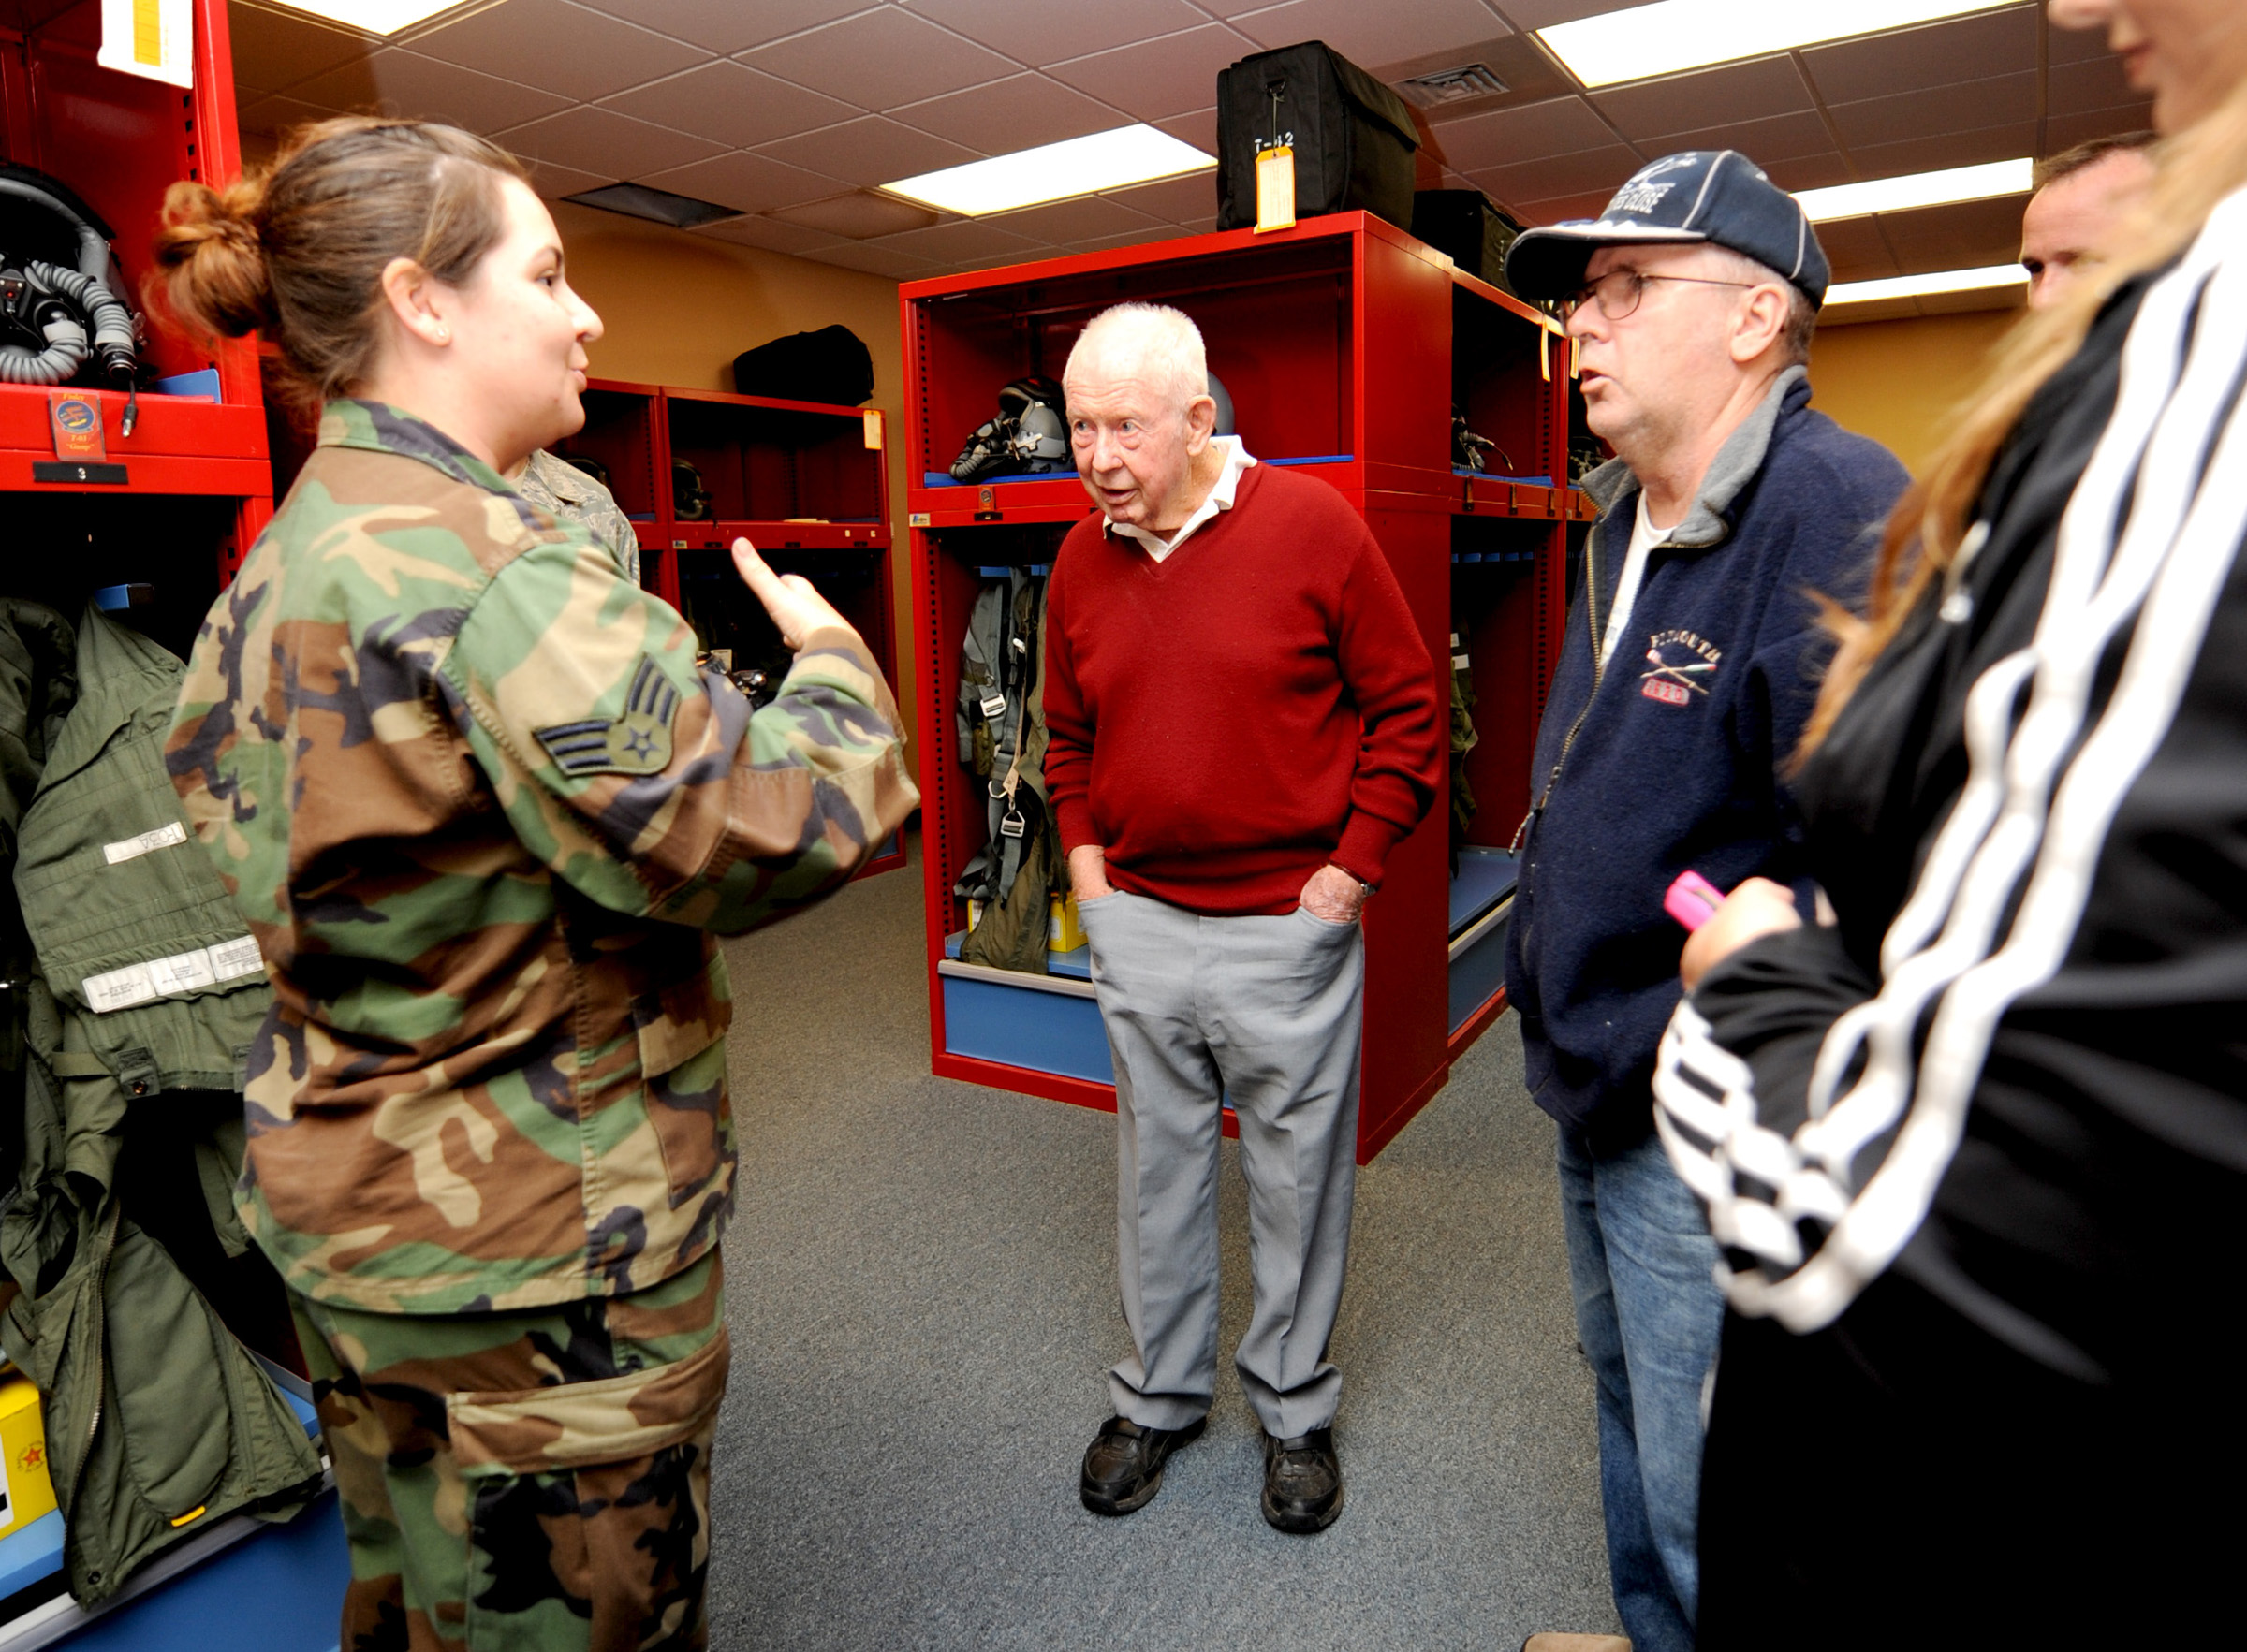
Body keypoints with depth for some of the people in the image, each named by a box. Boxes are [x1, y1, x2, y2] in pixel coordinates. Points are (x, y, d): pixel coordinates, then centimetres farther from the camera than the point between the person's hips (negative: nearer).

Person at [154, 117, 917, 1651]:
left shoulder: (280, 559, 5)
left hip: (349, 1202, 10)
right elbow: (770, 833, -29)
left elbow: (213, 789, 18)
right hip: (536, 1252, -9)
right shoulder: (490, 572, -26)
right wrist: (833, 658, -9)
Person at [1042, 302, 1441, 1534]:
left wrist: (1350, 870, -8)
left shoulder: (1310, 523, -9)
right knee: (1156, 1169, 17)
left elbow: (1406, 708, -5)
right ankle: (1160, 1394, 38)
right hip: (1138, 923, 4)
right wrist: (1085, 862, 6)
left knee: (1296, 1178, 11)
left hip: (1290, 924, -3)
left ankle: (1295, 1409, 34)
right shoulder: (1080, 560, 5)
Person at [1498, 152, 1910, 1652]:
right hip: (1596, 1083, 10)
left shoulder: (1839, 516, -24)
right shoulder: (1629, 517, 8)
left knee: (1707, 1499, 9)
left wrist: (1704, 1058, -24)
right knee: (1626, 1388, 28)